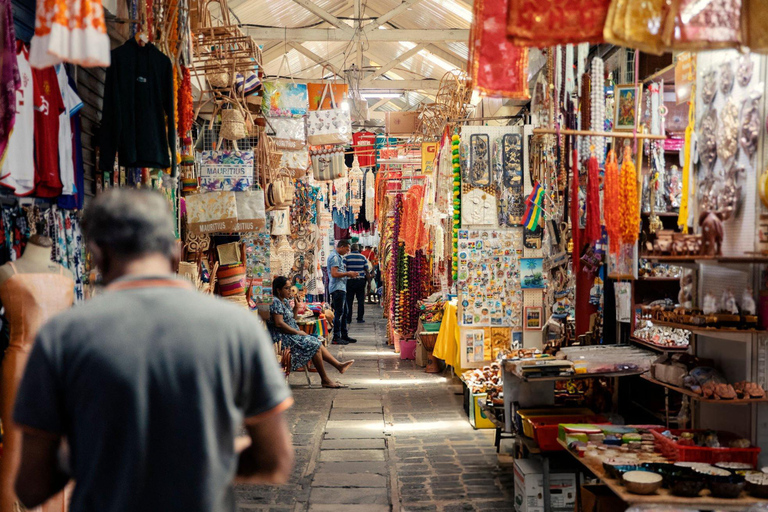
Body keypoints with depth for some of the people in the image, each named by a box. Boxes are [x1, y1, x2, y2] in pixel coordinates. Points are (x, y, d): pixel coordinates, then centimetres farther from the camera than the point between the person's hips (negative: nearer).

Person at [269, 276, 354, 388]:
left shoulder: (285, 301, 15)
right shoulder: (275, 302, -16)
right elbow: (279, 323, -24)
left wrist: (296, 307, 6)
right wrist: (297, 332, -18)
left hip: (291, 336, 10)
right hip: (283, 338, -10)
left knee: (317, 342, 4)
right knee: (314, 345, -15)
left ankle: (339, 365, 4)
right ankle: (325, 380, -11)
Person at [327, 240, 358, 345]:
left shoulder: (339, 257, 20)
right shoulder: (334, 257, -13)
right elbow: (334, 274, -22)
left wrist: (348, 274, 15)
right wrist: (348, 274, -13)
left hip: (341, 288, 11)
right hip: (337, 288, -11)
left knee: (344, 312, 15)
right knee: (338, 313, -9)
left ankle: (344, 335, 21)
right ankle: (336, 338, -7)